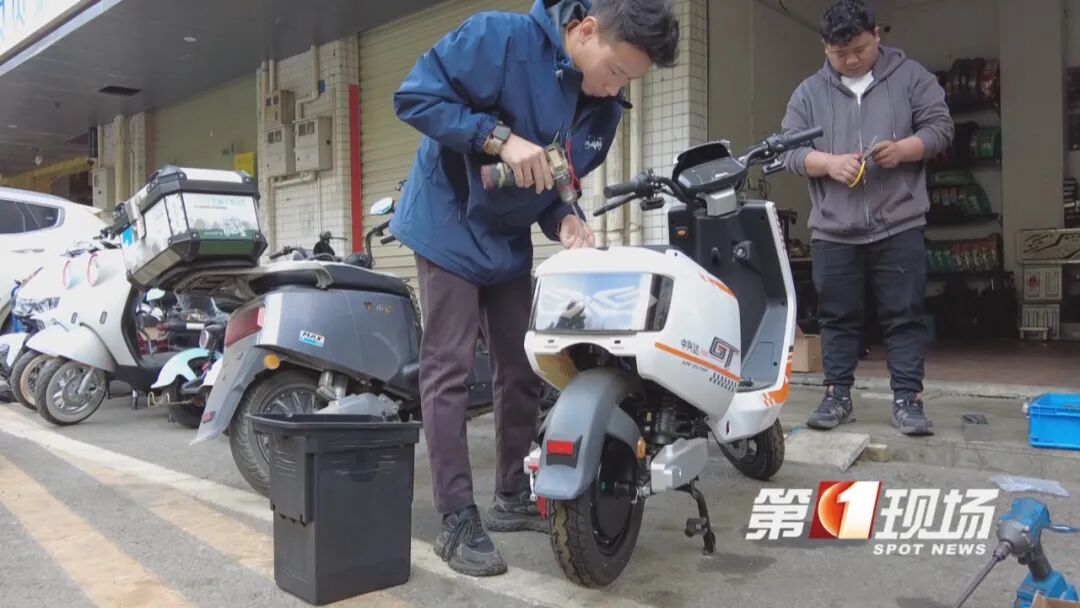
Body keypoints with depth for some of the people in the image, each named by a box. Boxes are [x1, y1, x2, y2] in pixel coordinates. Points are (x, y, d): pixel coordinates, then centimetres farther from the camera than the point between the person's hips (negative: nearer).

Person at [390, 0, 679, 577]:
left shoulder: (604, 109, -1)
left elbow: (563, 180, 7)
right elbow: (414, 96, -22)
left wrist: (564, 219, -15)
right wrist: (500, 137, -31)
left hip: (510, 243, 7)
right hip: (449, 226, -6)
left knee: (521, 372, 9)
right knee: (448, 371, -7)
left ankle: (512, 497, 25)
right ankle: (457, 521, 0)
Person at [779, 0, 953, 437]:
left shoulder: (910, 76, 8)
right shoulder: (809, 92, 9)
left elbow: (940, 127, 5)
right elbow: (789, 151, 3)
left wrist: (902, 149, -15)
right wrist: (829, 162, -16)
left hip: (899, 226, -1)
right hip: (832, 230, 1)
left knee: (905, 317, 2)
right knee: (837, 318, 7)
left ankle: (907, 400, 10)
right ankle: (837, 397, 17)